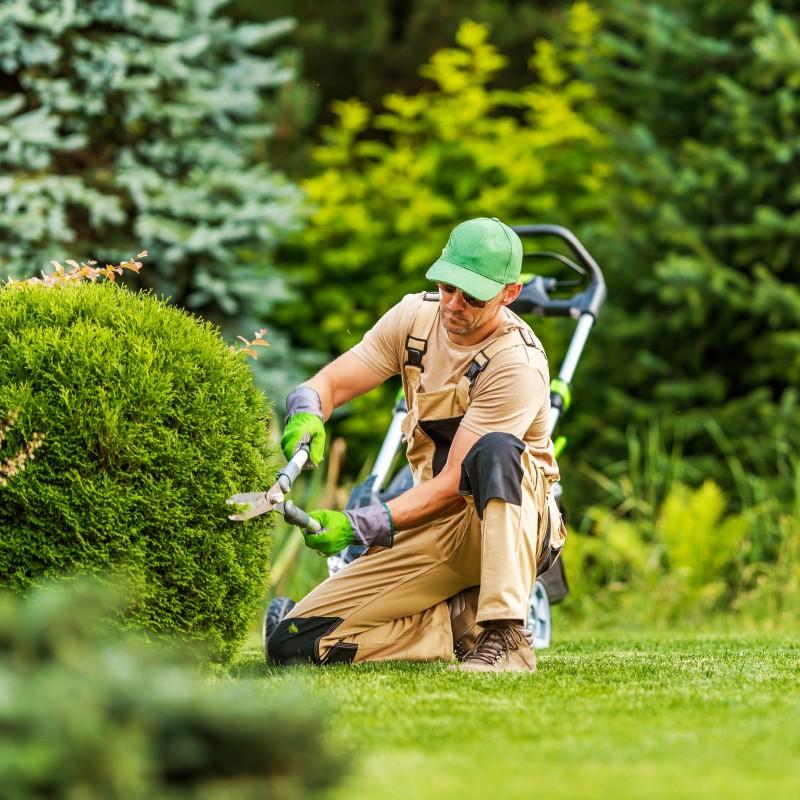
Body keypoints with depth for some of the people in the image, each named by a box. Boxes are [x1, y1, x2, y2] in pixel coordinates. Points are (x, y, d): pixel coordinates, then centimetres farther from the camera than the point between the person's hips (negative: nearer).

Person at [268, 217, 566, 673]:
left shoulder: (519, 365, -21)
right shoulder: (416, 317, -2)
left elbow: (453, 484, -24)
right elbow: (330, 383, -1)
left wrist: (356, 527, -32)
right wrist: (306, 415, -27)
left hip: (508, 520, -5)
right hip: (434, 529, 5)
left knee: (495, 450, -42)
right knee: (292, 644, -9)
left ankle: (507, 637, -40)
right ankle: (465, 621, 0)